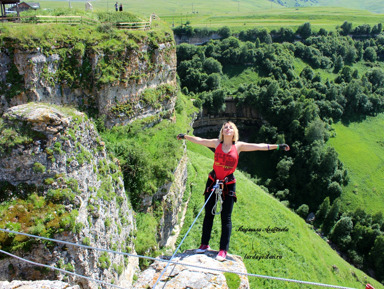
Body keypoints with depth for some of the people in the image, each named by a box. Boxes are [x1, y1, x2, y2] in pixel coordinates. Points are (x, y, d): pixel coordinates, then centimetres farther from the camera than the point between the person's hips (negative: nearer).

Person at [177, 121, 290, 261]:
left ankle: (223, 250, 10)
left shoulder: (239, 146, -2)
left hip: (228, 184, -2)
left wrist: (278, 146, -8)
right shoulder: (217, 143, 2)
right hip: (213, 181, 2)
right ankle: (205, 244, 23)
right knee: (208, 214, 10)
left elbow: (258, 146, -5)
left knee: (226, 218, 0)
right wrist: (185, 136, 21)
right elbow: (199, 140, 13)